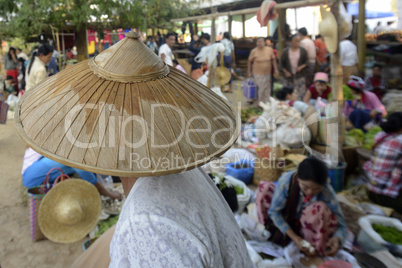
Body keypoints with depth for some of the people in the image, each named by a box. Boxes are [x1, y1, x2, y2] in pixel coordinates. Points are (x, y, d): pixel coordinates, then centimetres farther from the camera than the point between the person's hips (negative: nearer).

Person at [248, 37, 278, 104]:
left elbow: (273, 60, 3)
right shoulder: (254, 51, -10)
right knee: (261, 89, -2)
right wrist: (249, 72, 0)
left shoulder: (269, 49, -6)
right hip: (258, 74, -3)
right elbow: (250, 61, -1)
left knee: (267, 89, 12)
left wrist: (275, 69, 2)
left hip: (267, 73, 3)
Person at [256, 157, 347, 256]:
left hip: (306, 227, -1)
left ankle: (316, 250, -13)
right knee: (265, 187, -20)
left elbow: (341, 226, -19)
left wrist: (336, 238, -43)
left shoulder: (327, 193, -27)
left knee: (321, 208, -34)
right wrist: (293, 236, -28)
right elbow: (274, 211, -20)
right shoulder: (287, 180, -29)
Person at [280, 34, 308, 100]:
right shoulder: (285, 51, 3)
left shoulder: (303, 51, 3)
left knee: (300, 94, -5)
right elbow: (282, 63, 7)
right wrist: (285, 72, -6)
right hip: (289, 76, 0)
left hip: (300, 76, 0)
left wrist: (301, 67, -11)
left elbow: (307, 61, 8)